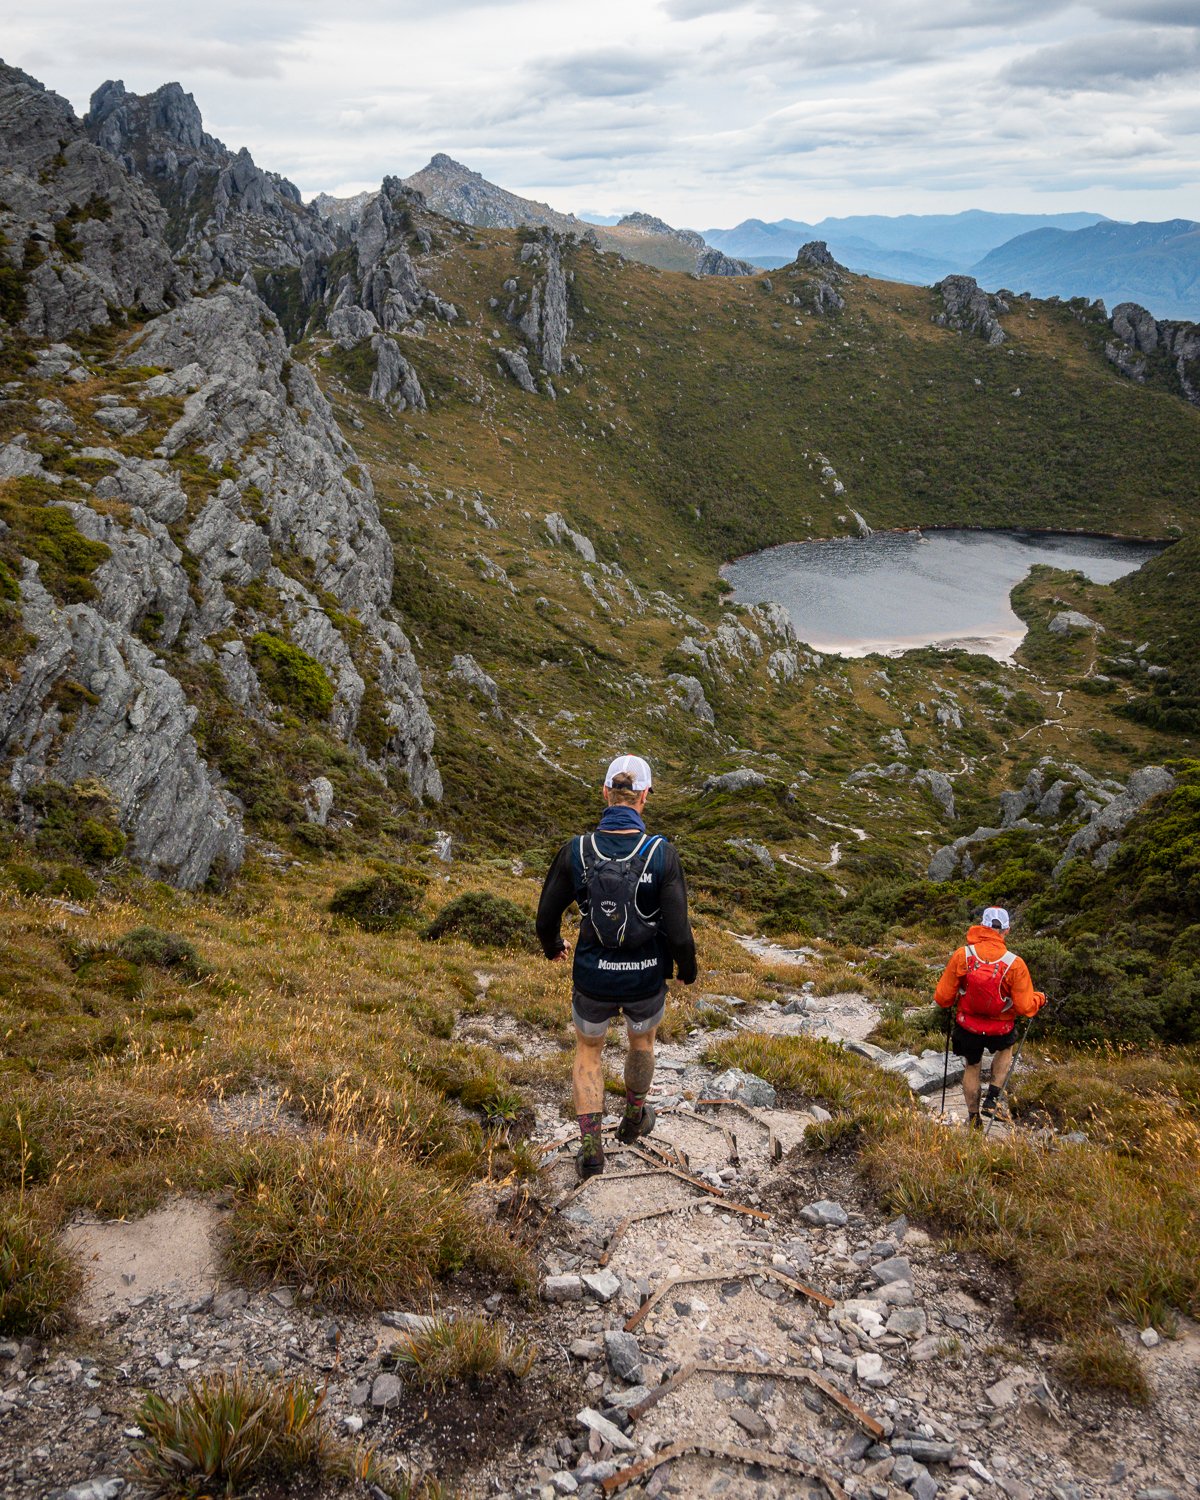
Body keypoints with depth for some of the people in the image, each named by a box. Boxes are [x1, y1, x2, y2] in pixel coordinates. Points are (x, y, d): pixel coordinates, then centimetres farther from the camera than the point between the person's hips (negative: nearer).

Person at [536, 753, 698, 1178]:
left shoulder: (575, 851, -17)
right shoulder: (662, 855, -21)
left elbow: (547, 918, -6)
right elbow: (678, 931, -19)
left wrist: (552, 947, 18)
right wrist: (688, 968, 4)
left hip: (593, 979, 0)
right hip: (647, 979, 0)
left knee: (588, 1051, 27)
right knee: (642, 1039, 32)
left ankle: (591, 1146, 21)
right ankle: (634, 1118, 53)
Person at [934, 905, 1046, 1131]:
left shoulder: (962, 955, -19)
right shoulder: (1015, 964, -21)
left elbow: (943, 998, -11)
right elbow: (1025, 1007, -13)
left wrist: (946, 1003, 13)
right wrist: (1039, 999, 9)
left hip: (967, 1027, 1)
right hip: (1000, 1031, -1)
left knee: (972, 1068, 25)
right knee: (1005, 1049, 34)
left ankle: (973, 1119, 39)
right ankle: (992, 1099, 24)